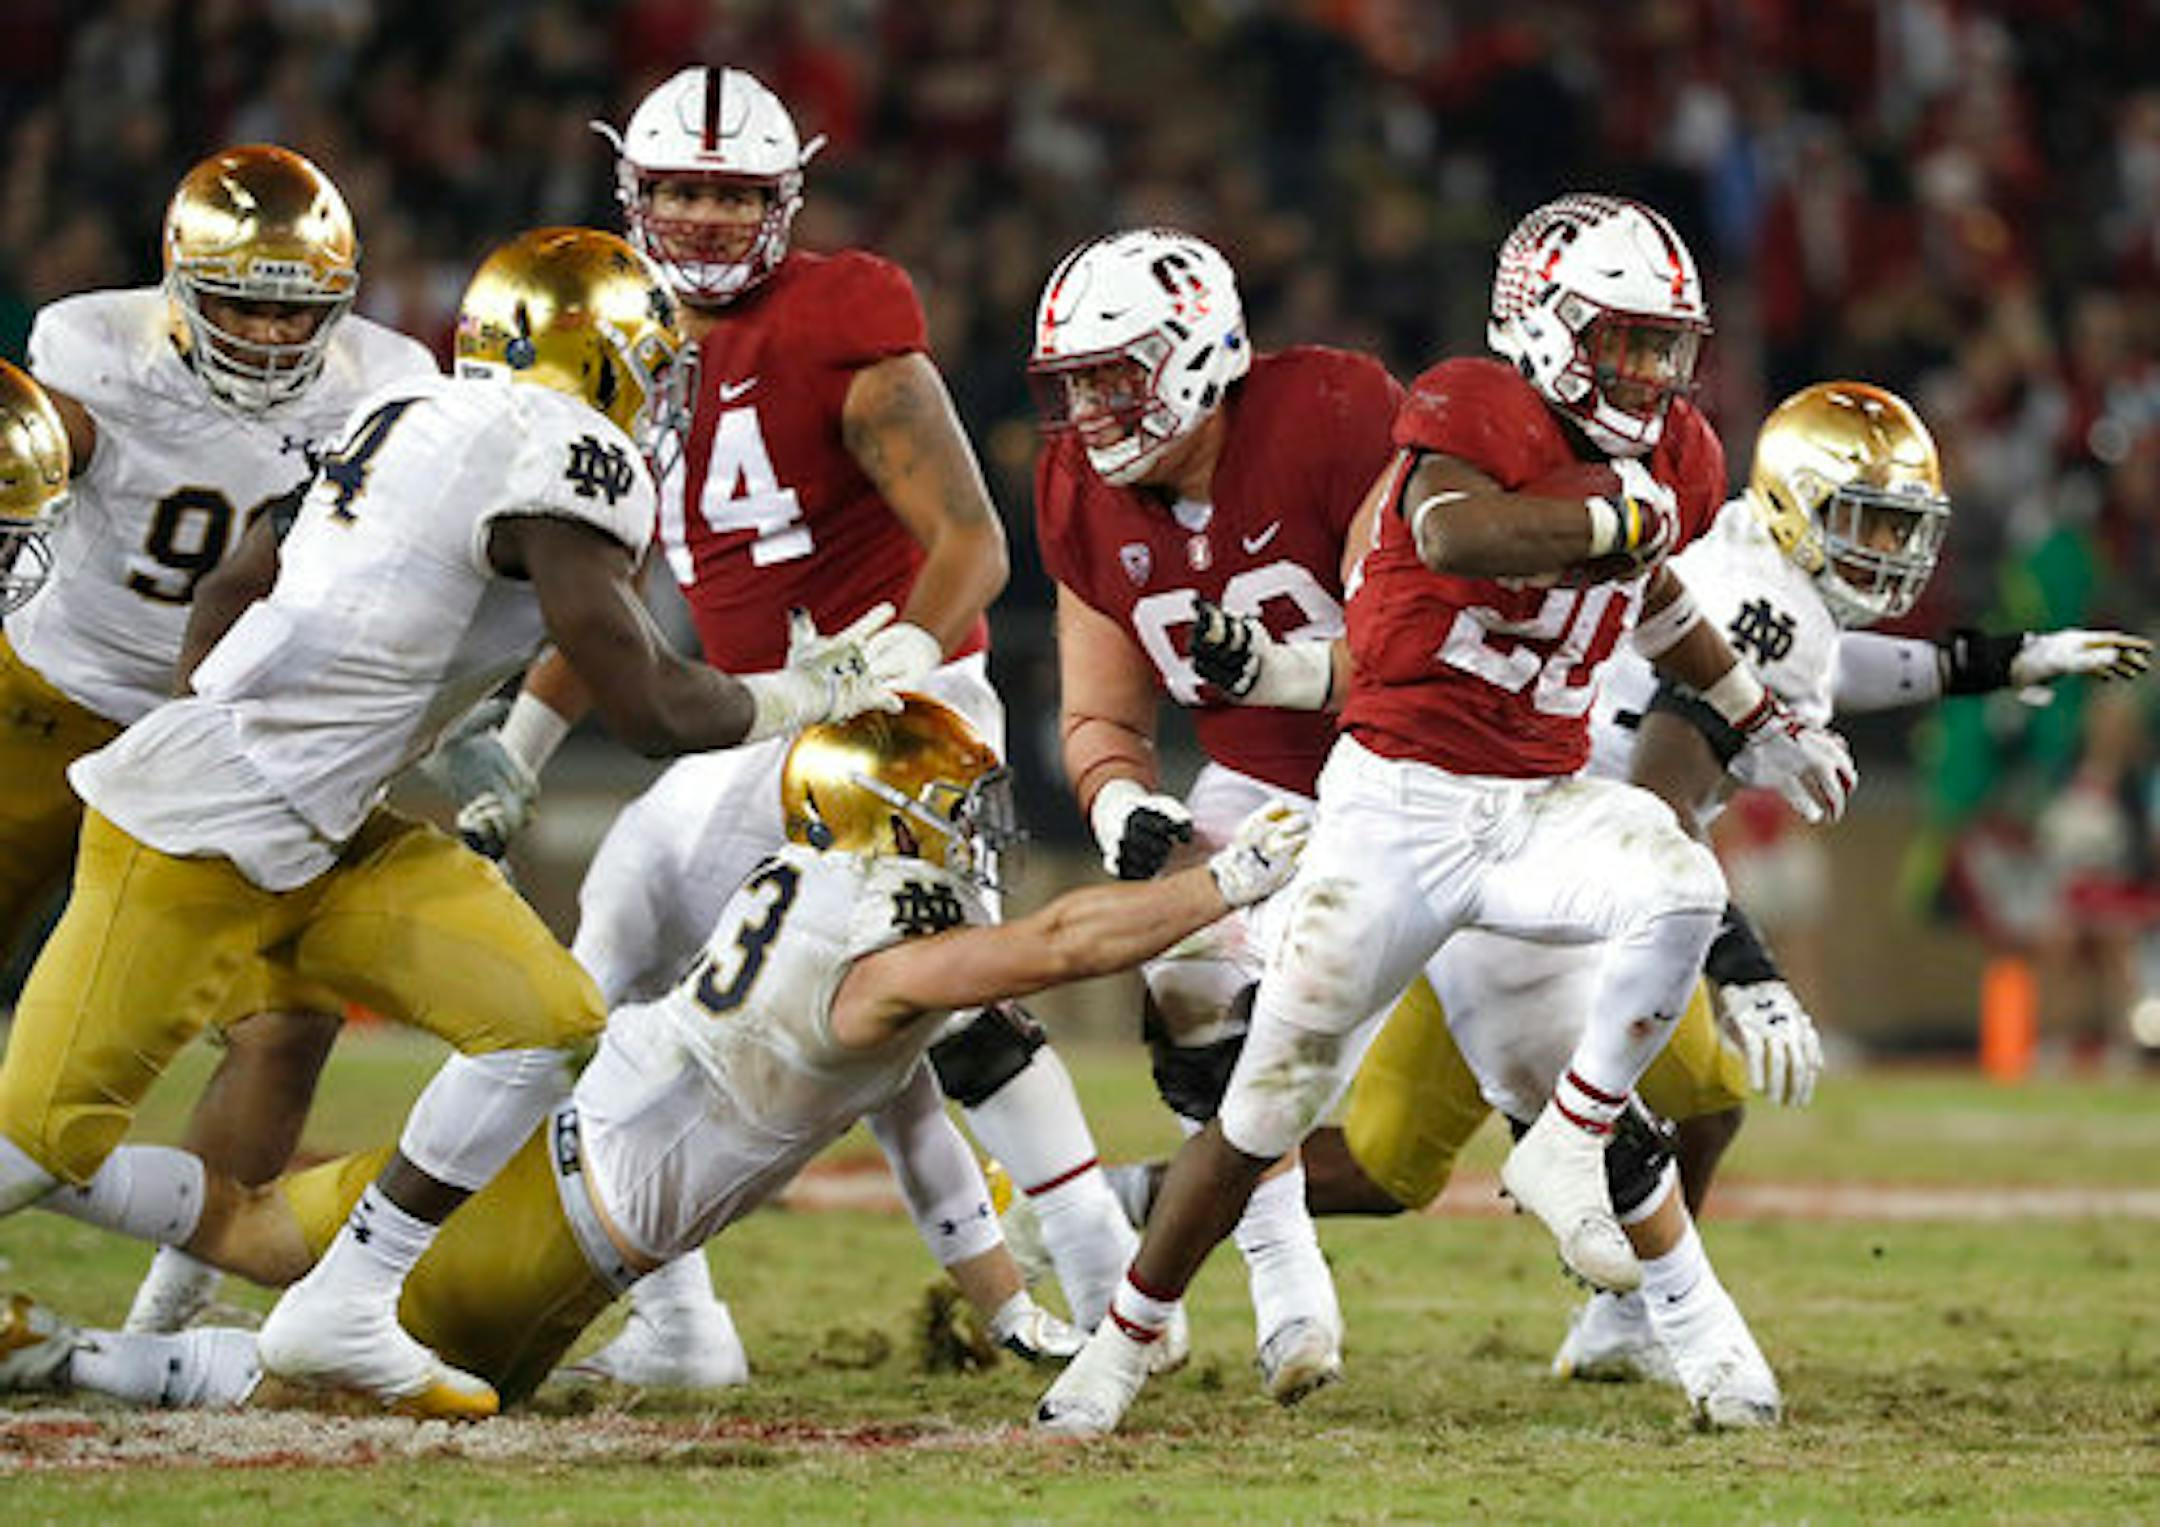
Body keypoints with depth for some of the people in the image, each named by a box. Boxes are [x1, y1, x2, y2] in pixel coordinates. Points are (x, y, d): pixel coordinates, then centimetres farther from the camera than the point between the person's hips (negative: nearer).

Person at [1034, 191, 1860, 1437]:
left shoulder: (1675, 463, 6)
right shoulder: (1476, 411, -14)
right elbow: (1452, 535, -37)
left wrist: (1756, 716, 31)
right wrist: (1612, 513, -30)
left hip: (1540, 807, 5)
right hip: (1398, 805, -5)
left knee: (1682, 891, -29)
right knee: (1272, 1100, 1)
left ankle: (1568, 1149, -12)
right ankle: (1129, 1336, 21)